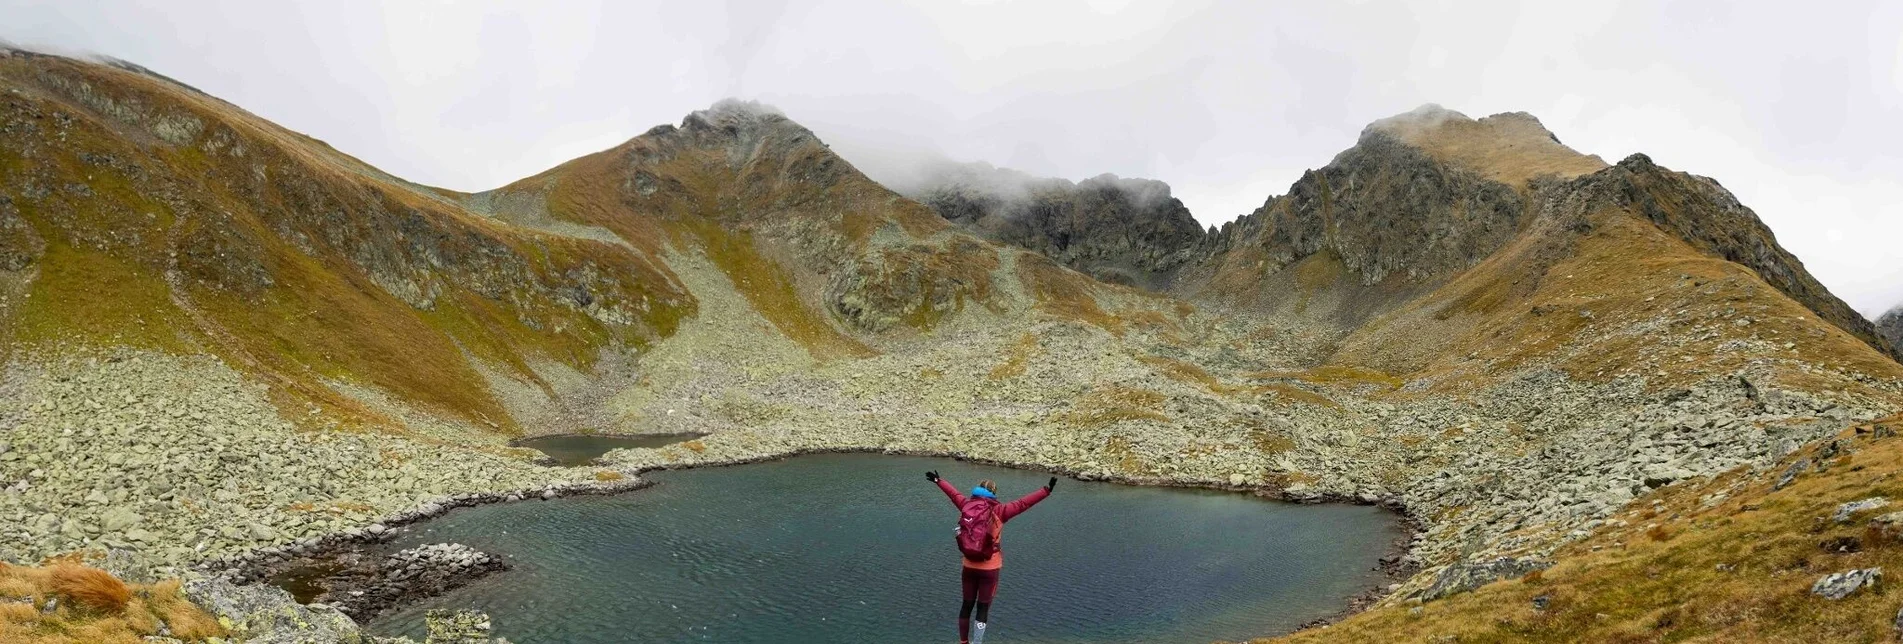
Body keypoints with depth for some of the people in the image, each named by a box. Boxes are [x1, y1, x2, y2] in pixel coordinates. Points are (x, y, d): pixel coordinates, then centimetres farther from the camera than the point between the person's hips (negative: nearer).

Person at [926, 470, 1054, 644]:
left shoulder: (967, 505, 0)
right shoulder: (998, 510, -11)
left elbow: (954, 494, 18)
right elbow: (1022, 504, -16)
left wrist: (939, 480, 36)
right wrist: (1047, 490, -17)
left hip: (969, 565, 4)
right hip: (989, 568, -4)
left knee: (967, 605, 16)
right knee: (983, 608, 5)